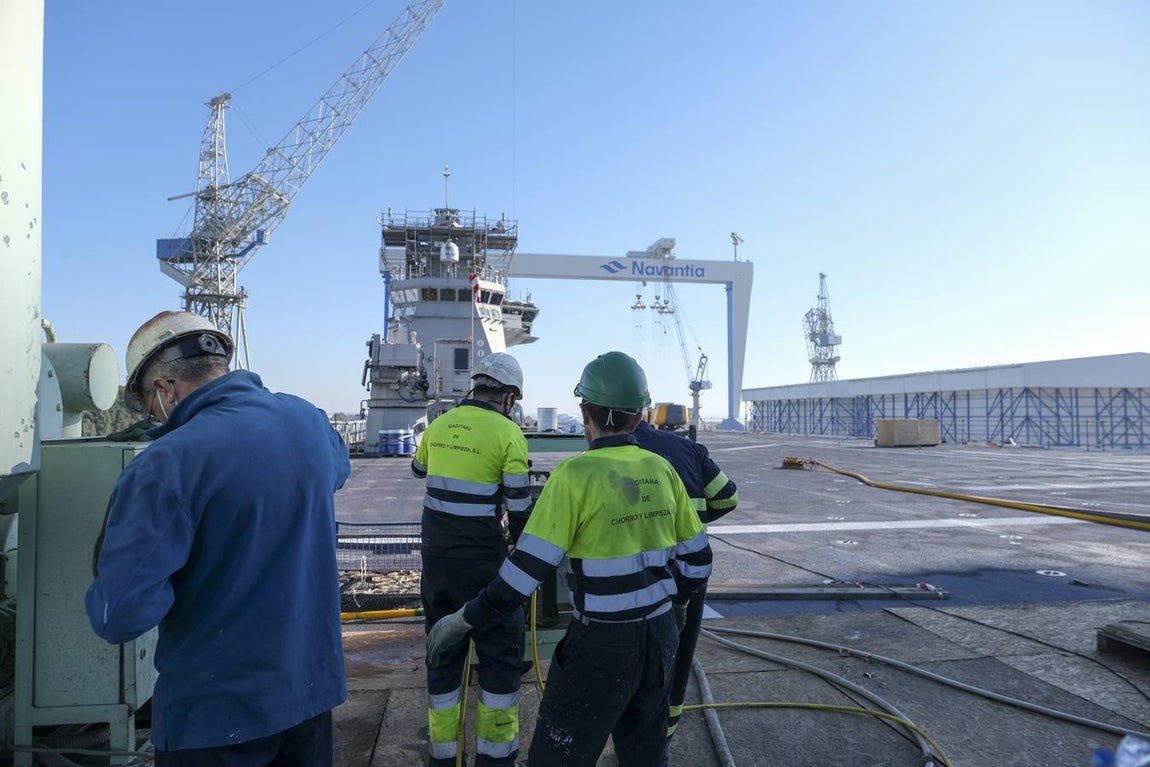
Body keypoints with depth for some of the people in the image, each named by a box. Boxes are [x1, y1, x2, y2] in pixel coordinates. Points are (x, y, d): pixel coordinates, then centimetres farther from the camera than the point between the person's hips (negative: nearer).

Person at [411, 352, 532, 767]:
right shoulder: (507, 433, -11)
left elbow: (418, 469, 25)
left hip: (435, 557, 6)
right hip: (481, 559, -6)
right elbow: (519, 506, -9)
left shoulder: (438, 425, 5)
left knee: (443, 652, 16)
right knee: (501, 654, 9)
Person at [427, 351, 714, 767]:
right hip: (661, 636, 6)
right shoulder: (662, 470, 0)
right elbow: (697, 558, 7)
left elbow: (529, 566, -18)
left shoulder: (577, 474, -17)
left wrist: (464, 619, -8)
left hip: (601, 643, -6)